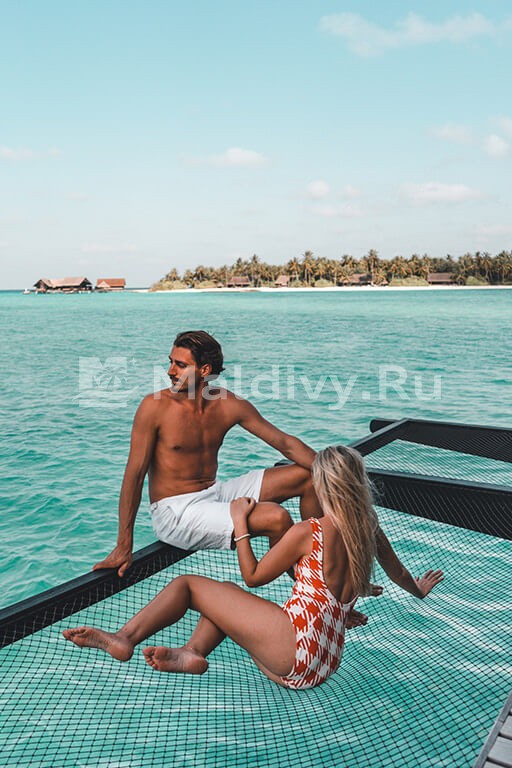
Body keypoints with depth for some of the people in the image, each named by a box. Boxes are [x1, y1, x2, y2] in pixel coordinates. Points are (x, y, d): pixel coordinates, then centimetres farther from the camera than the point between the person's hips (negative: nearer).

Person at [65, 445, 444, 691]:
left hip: (296, 647, -8)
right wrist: (419, 588, 46)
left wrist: (240, 523, 7)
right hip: (325, 663, 8)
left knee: (186, 584, 1)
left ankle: (124, 638, 10)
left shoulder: (308, 532, -15)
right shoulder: (370, 529, 3)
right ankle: (193, 652, 5)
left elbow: (253, 576, -3)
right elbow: (399, 574, 24)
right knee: (226, 592, 22)